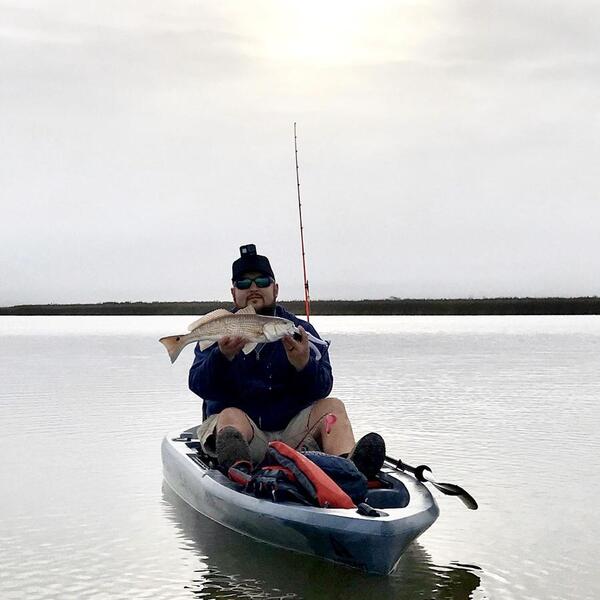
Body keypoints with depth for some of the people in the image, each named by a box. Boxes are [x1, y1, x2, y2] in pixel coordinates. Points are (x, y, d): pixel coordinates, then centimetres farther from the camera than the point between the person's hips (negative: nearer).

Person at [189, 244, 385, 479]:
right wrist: (223, 356, -29)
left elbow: (322, 389, -3)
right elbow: (199, 386, -8)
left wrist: (304, 364, -26)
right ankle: (239, 469, -68)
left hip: (292, 430, 2)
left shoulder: (301, 331, 10)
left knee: (332, 406, -20)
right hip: (239, 425, -2)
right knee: (231, 416, -32)